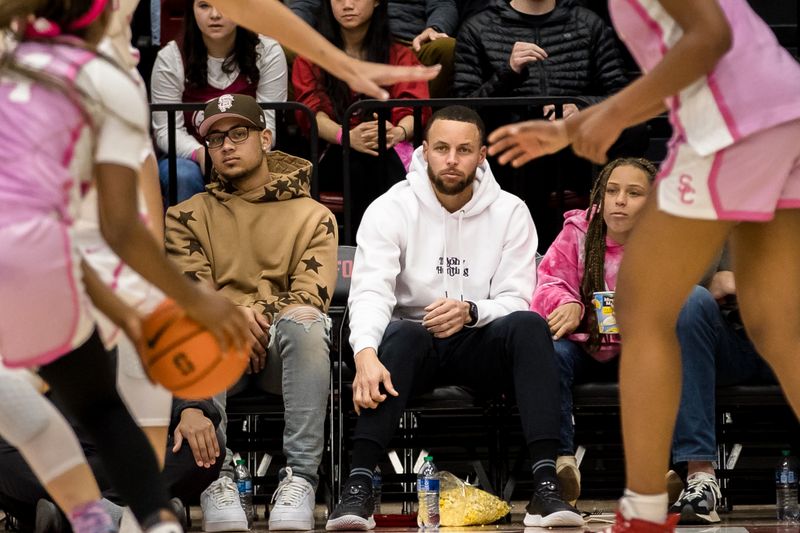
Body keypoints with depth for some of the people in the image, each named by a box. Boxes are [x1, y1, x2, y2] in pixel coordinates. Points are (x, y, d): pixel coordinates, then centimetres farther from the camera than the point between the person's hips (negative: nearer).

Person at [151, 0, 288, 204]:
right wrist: (201, 154, -29)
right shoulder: (170, 58, -6)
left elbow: (267, 126, -8)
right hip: (188, 158, 0)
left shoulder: (268, 53, -6)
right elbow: (167, 130, -8)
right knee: (184, 175, -35)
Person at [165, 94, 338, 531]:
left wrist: (260, 317, -16)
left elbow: (311, 294, 1)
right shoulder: (188, 217, 19)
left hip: (282, 348, 0)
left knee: (305, 322, -37)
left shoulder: (312, 216, 15)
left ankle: (299, 478, -40)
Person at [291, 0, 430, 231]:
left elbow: (415, 109, 0)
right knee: (363, 158, -38)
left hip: (393, 154, 0)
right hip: (335, 156, 0)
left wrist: (398, 132, -27)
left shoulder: (399, 56, 17)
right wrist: (347, 137, -26)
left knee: (381, 157, -38)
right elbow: (312, 111, -2)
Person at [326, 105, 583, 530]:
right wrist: (366, 353, -41)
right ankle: (358, 487, -44)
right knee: (400, 333, -36)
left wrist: (470, 312, -32)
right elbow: (370, 291, -20)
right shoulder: (390, 209, -6)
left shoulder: (510, 213, -1)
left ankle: (545, 487, -38)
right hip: (414, 343, -1)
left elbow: (515, 301, -7)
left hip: (480, 346, 1)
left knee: (529, 325, -29)